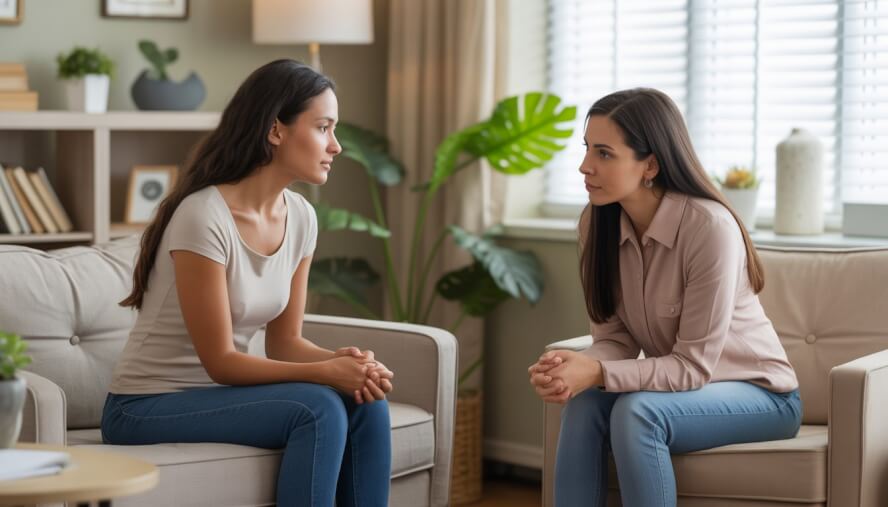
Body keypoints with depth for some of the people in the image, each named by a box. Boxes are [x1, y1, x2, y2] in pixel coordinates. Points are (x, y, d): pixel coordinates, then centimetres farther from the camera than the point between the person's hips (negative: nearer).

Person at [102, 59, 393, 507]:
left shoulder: (300, 217, 0)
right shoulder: (204, 217, -23)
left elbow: (284, 341, 4)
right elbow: (219, 362, -20)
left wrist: (344, 361, -16)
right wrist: (325, 373, -28)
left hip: (219, 394, 7)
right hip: (145, 409, -7)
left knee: (365, 405, -17)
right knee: (318, 409, -27)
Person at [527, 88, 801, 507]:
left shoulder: (709, 227, -27)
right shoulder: (597, 223, -8)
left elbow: (694, 365, -23)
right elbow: (614, 339, -5)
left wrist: (596, 373, -36)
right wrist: (577, 364, -28)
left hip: (758, 392, -5)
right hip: (681, 387, 5)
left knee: (637, 412, -32)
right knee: (584, 406, -25)